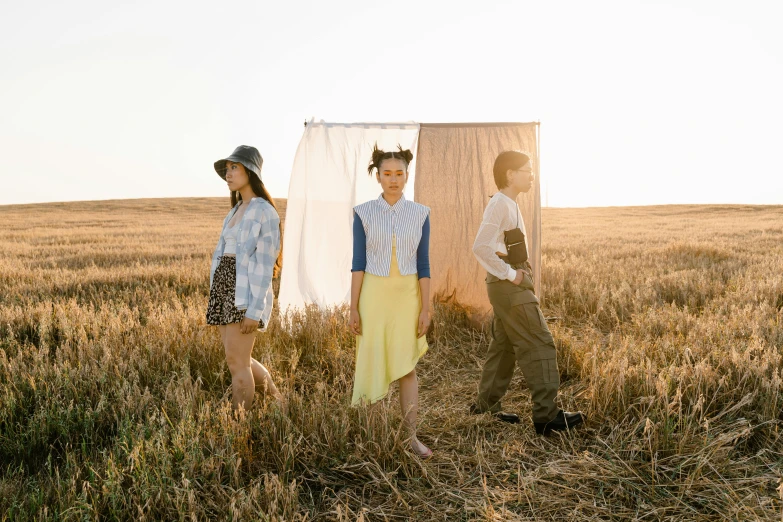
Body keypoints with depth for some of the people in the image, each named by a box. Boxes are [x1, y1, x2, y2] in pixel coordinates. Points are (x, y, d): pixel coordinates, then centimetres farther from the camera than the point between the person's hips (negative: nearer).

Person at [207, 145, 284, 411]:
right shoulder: (236, 210, 16)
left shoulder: (264, 212, -9)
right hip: (223, 288, 9)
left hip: (246, 292, -9)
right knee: (239, 359, 15)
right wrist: (216, 297, 16)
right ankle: (277, 399, 31)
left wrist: (254, 311, -19)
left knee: (237, 361, -3)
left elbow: (265, 265, -14)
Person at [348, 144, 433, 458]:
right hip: (374, 294, 0)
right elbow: (358, 263, -1)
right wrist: (354, 308, -4)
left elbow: (423, 264, 3)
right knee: (372, 364, 8)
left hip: (407, 295, 1)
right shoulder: (364, 213, -1)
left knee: (407, 366, 3)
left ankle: (411, 435, 11)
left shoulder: (420, 214, 2)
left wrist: (425, 308, -1)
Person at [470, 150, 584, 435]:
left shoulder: (509, 205, 14)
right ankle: (546, 416, -3)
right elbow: (481, 247, -28)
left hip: (512, 283, 10)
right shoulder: (500, 204, -16)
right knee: (539, 344, -8)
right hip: (509, 286, -10)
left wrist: (522, 269, 11)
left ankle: (487, 405, 27)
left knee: (504, 344, 16)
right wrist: (510, 275, -21)